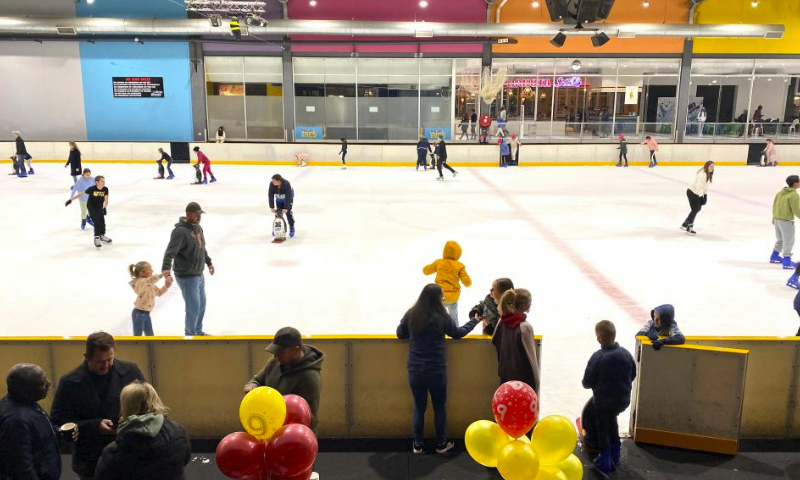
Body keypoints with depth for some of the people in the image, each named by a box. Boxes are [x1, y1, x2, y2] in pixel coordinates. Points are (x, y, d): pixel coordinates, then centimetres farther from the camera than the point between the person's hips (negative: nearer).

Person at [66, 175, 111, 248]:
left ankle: (102, 236, 28)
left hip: (100, 207, 4)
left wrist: (105, 208, -16)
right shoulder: (92, 189, -24)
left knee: (102, 221, 5)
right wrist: (71, 199, -12)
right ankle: (96, 238, -6)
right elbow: (81, 193, -16)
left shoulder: (105, 189, -15)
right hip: (91, 206, -4)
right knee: (97, 221, -15)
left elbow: (106, 199, -5)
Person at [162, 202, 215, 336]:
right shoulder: (180, 231, -21)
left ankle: (198, 332, 38)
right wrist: (166, 268, -43)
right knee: (193, 307, -1)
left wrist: (208, 262, 28)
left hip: (199, 274, 9)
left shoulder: (197, 227, 6)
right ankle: (190, 335, 19)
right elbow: (170, 251, -30)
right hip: (187, 277, -9)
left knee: (201, 304, 20)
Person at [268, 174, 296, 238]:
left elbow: (288, 197, -37)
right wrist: (272, 207, -27)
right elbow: (270, 195, -25)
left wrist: (286, 208, -38)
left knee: (288, 212, -13)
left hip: (288, 198, -4)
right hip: (279, 199, 4)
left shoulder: (286, 184, -39)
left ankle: (292, 228, 0)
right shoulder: (272, 184, -29)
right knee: (278, 212, 0)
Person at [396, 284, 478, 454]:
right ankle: (441, 444, 28)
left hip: (415, 371, 2)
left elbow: (400, 334, 6)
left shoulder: (411, 314, -7)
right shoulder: (442, 317, -13)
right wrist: (474, 321, 19)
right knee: (439, 407, 16)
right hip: (437, 371, -2)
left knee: (419, 407, 16)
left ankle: (417, 444, 24)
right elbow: (458, 333, 4)